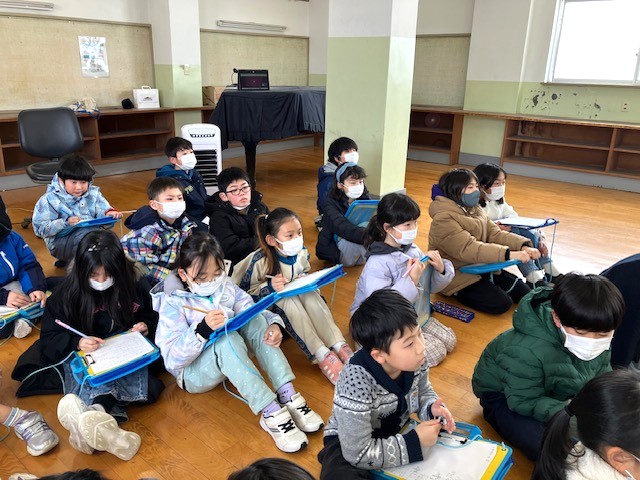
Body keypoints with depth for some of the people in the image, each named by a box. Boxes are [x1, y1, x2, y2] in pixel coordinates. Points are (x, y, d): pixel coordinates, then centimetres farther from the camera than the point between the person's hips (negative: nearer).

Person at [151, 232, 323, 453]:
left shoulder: (226, 287, -2)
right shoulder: (173, 304, -16)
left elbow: (254, 311, -4)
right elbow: (172, 359, -23)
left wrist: (274, 324, -27)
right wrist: (202, 329, -39)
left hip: (232, 359, 5)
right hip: (193, 373, -5)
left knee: (256, 320, -22)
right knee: (227, 339, -36)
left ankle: (287, 395, -30)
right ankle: (270, 412, -41)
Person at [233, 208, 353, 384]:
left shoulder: (301, 252, -5)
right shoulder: (260, 261, -24)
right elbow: (244, 290, -17)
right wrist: (270, 287, -31)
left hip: (295, 294, 5)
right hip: (268, 305, -5)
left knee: (310, 294, -27)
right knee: (289, 300, -36)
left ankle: (338, 345, -34)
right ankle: (321, 355, -39)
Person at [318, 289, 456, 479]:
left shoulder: (414, 361, -17)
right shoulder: (356, 384, -36)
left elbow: (423, 391, 6)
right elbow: (358, 453, -29)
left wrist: (432, 408, -17)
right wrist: (414, 442, -27)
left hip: (396, 429, 8)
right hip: (350, 442, -7)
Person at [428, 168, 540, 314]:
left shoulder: (475, 210, 9)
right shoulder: (444, 219, -21)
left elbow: (495, 233, 0)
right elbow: (467, 249, -30)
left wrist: (523, 246, -18)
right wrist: (508, 254, -36)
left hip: (482, 268, 9)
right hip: (458, 276, -8)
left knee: (525, 293, 4)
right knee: (501, 303, -20)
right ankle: (459, 294, -1)